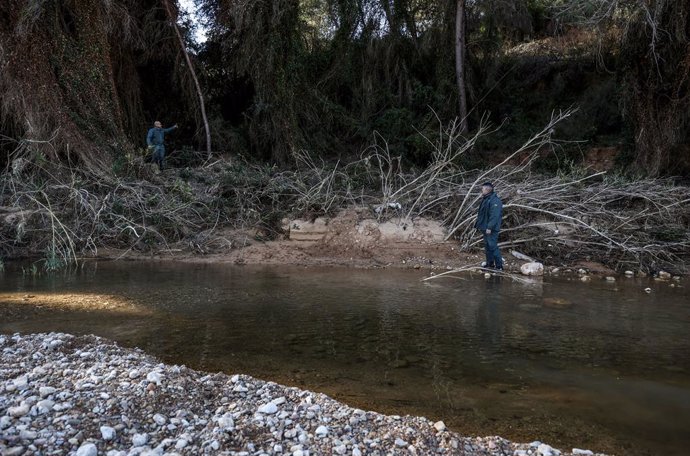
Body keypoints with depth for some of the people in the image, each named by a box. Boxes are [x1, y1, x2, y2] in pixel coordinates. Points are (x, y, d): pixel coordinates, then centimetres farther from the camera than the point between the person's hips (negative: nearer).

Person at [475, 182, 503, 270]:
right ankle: (490, 264, 24)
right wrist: (479, 225, 20)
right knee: (487, 246, 15)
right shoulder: (485, 199, 16)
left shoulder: (494, 200, -17)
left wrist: (489, 227, -27)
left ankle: (499, 266, -4)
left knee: (492, 246, -10)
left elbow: (494, 215, -24)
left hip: (491, 230, -10)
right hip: (485, 228, 10)